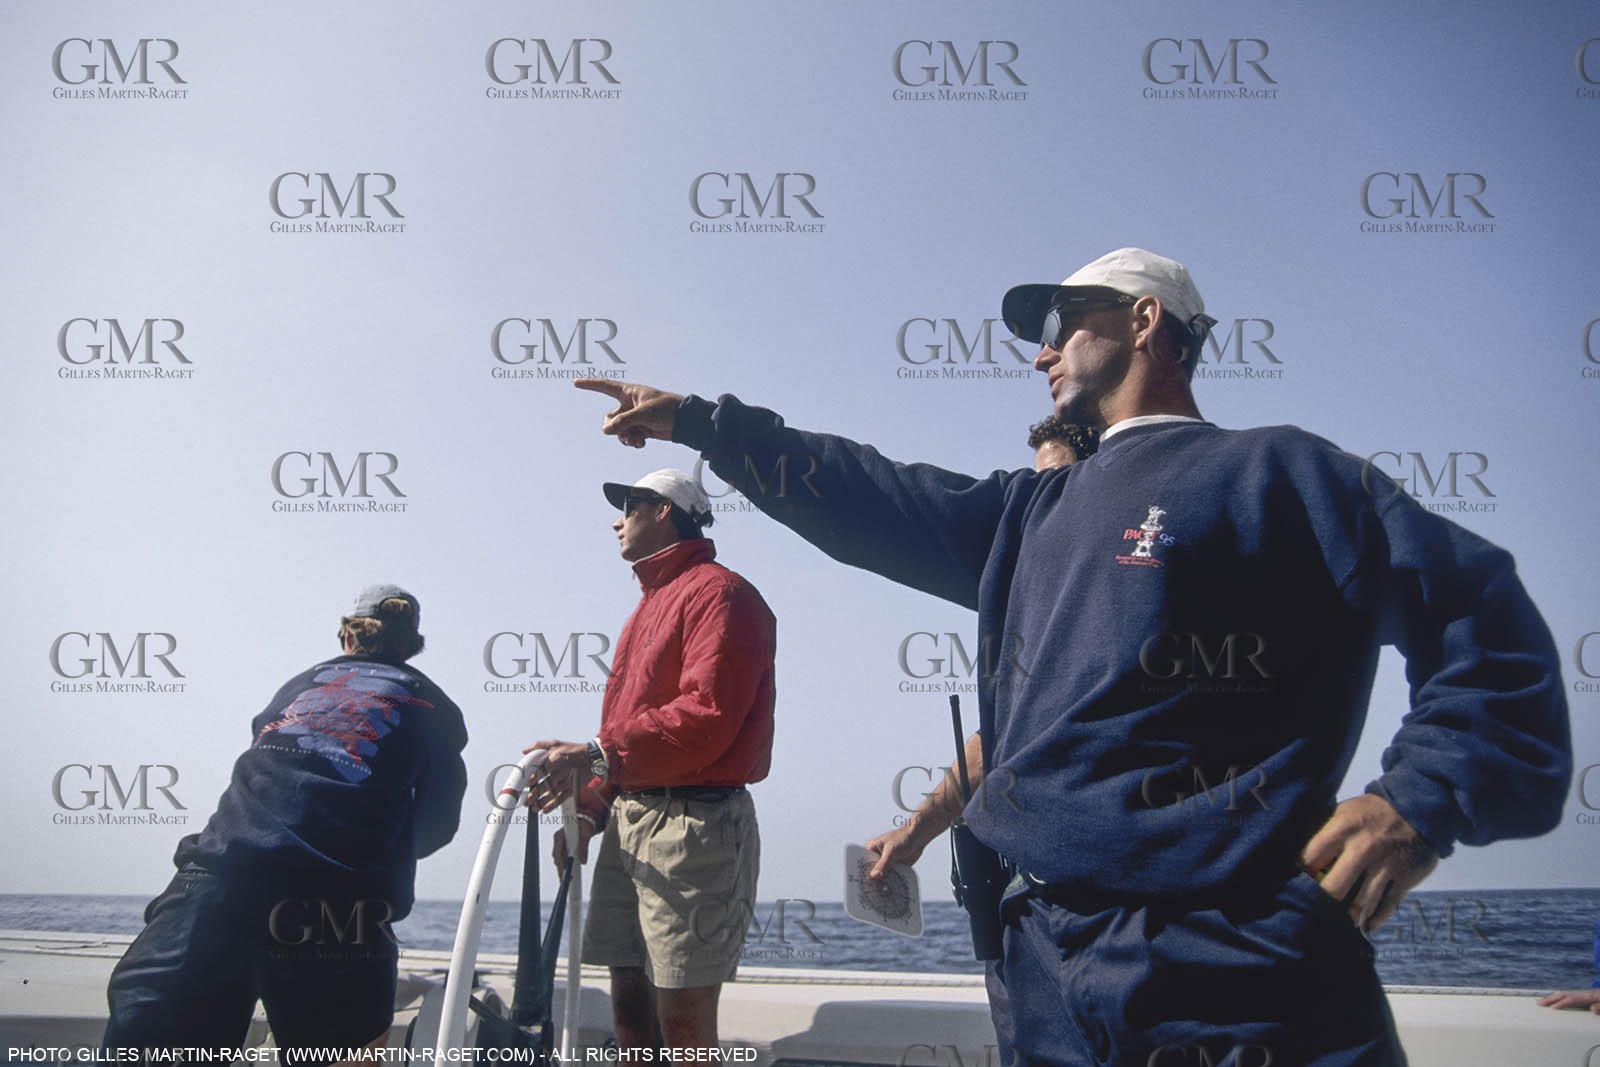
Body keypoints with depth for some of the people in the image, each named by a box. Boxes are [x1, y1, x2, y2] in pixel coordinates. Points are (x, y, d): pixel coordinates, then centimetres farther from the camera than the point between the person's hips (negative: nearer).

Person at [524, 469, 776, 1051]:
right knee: (630, 1007, 12)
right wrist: (589, 810, 11)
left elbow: (705, 717, -21)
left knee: (683, 1025, -5)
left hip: (691, 826, -9)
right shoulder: (651, 604, 24)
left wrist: (596, 756, -23)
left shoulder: (718, 593, -7)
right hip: (629, 822, 9)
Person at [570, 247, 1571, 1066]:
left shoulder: (1274, 471, -2)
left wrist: (1425, 800, -17)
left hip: (1236, 981, -6)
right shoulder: (1035, 511, 18)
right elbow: (872, 500, 20)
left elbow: (1480, 611, -5)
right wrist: (699, 421, 22)